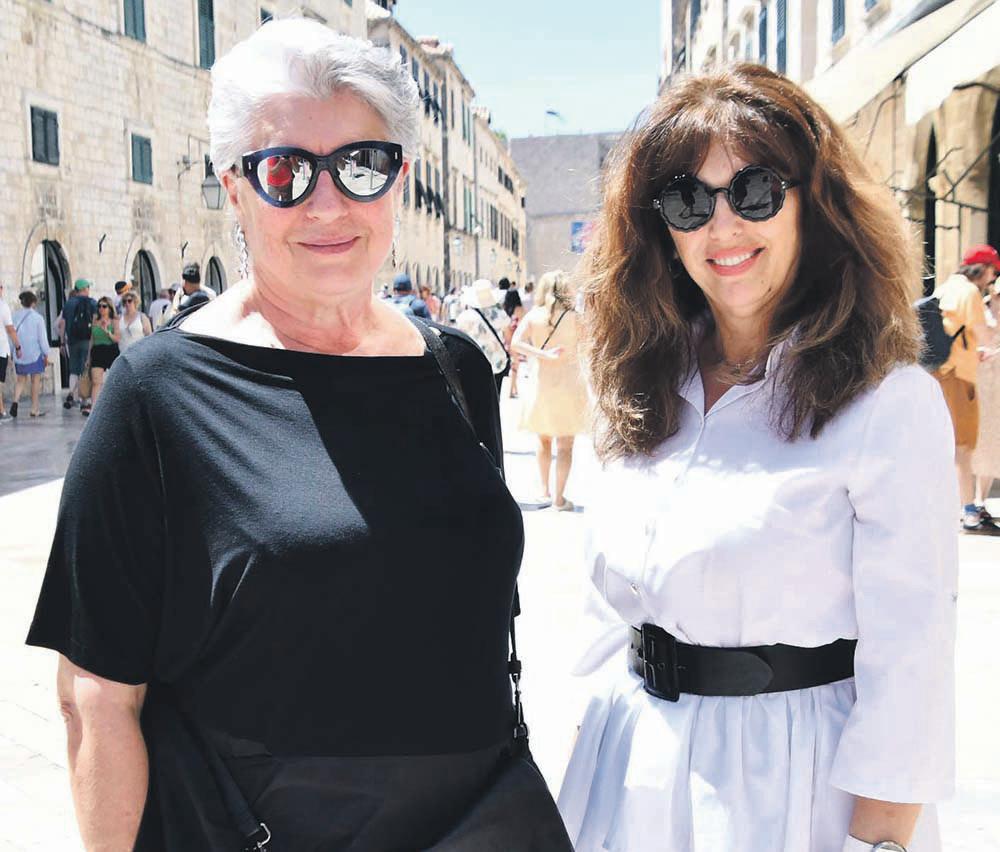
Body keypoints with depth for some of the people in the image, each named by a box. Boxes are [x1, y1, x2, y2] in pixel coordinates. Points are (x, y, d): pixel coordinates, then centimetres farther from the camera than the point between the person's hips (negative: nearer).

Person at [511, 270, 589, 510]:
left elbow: (516, 343, -16)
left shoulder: (533, 316, -4)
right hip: (570, 383, -2)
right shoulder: (574, 317, -9)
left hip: (543, 384, 2)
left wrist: (545, 355, -15)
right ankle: (559, 498, 4)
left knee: (544, 441, 20)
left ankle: (545, 490, 26)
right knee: (565, 446, 3)